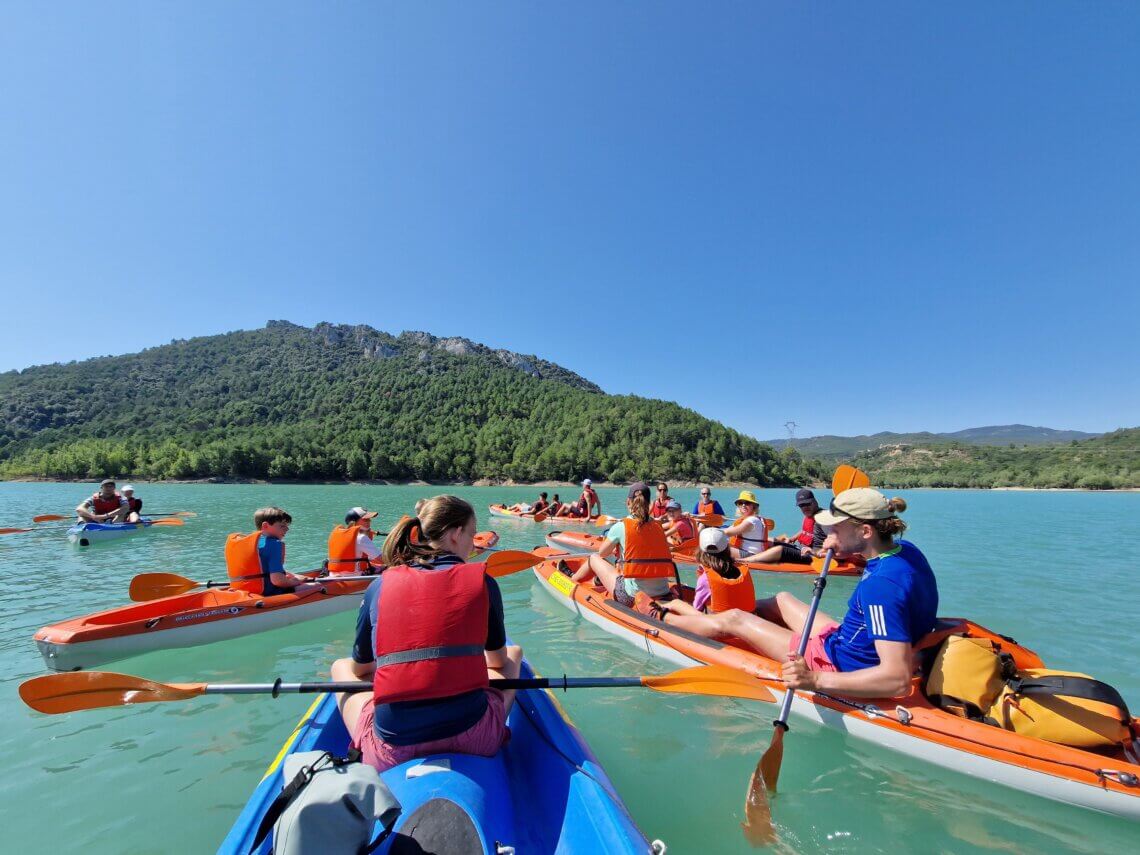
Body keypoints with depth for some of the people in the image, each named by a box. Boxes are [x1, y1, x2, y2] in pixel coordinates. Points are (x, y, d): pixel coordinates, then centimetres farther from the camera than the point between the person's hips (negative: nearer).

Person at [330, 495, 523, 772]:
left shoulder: (379, 586, 0)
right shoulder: (482, 580, -2)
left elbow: (360, 668, 14)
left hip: (391, 753, 1)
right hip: (476, 739, 0)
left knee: (340, 666, 27)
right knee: (515, 652, 26)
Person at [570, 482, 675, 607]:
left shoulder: (621, 526, -7)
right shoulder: (658, 526, 5)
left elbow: (602, 553, 7)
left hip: (631, 597, -4)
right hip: (663, 594, 5)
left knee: (594, 558, 18)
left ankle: (571, 580, 44)